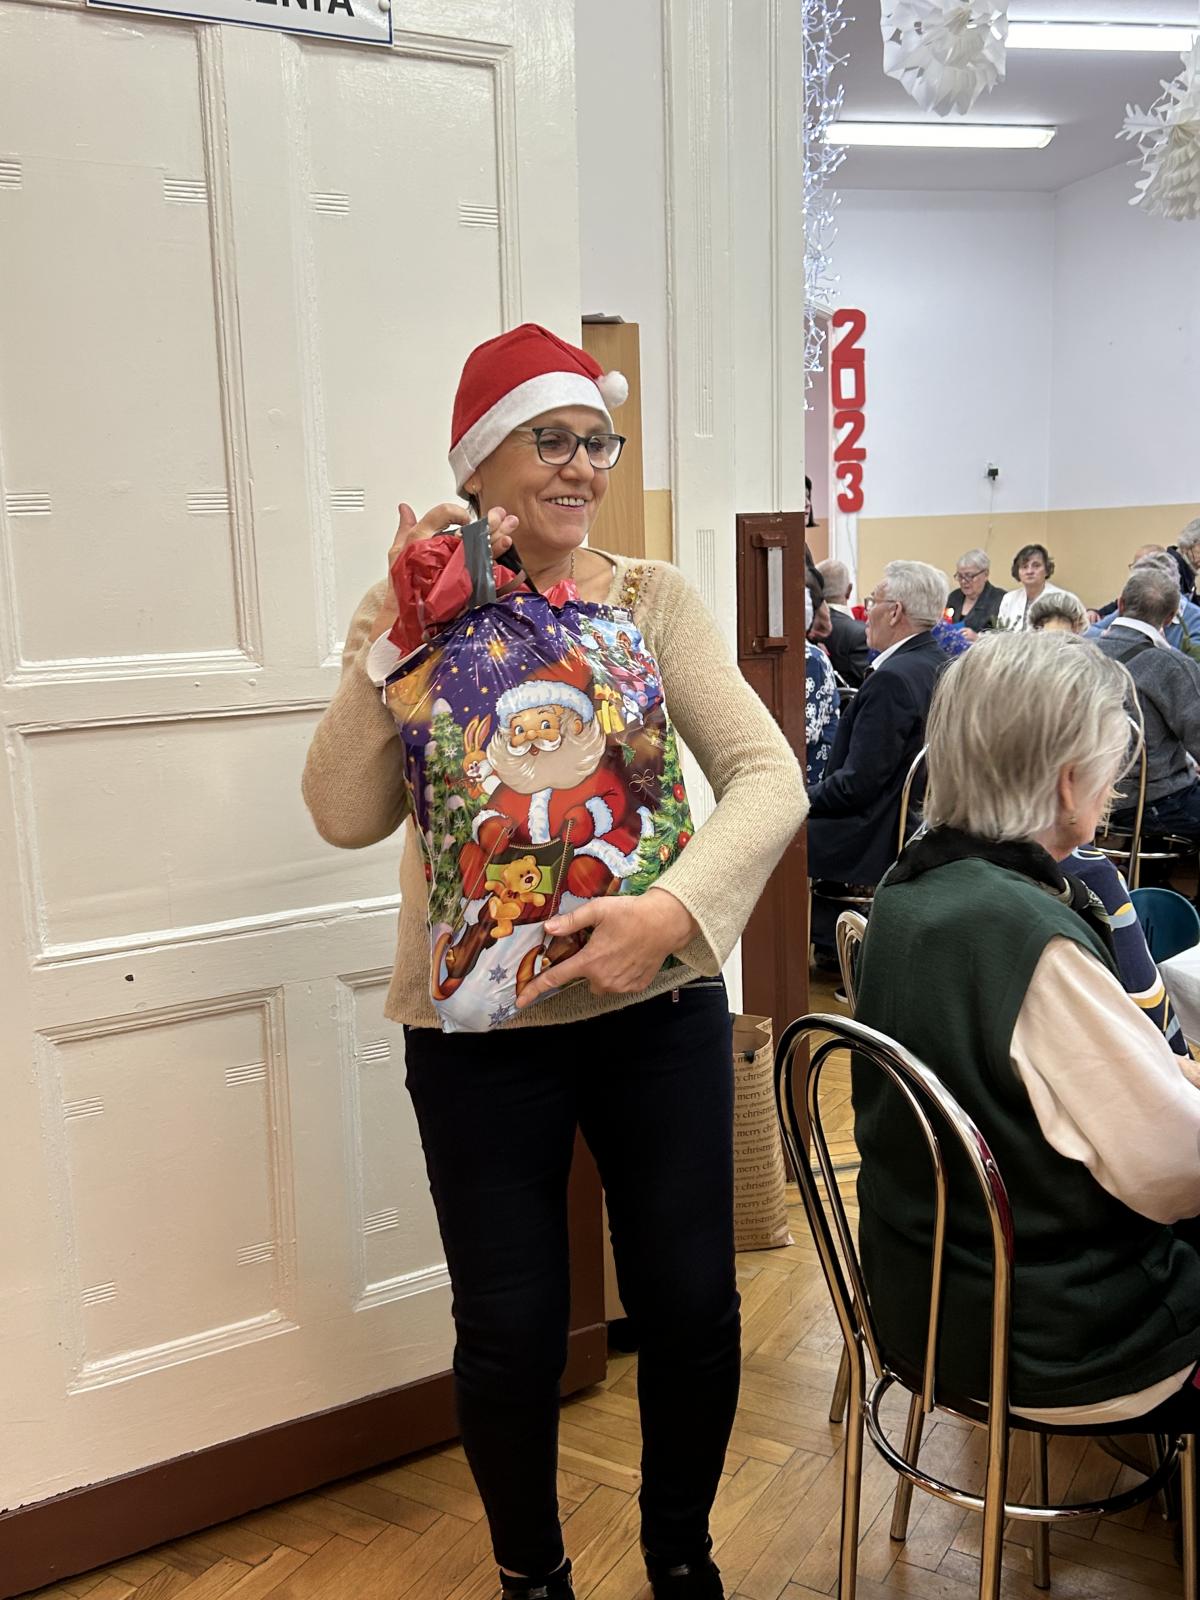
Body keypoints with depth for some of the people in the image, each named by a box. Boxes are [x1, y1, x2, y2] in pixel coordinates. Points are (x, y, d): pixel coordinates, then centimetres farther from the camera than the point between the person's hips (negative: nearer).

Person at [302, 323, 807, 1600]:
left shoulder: (653, 599, -1)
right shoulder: (420, 617, -1)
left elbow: (767, 775, -12)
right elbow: (346, 814, -13)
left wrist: (673, 908, -29)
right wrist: (395, 629, -20)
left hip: (659, 1008, 1)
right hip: (478, 1024, -1)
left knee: (693, 1306, 10)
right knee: (510, 1333, 8)